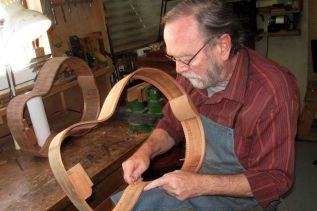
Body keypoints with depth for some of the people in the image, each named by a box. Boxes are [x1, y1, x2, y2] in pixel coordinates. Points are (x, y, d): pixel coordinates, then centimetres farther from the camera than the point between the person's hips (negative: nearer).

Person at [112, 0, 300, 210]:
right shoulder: (192, 72, -10)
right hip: (192, 180, 5)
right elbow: (172, 124, 6)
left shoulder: (273, 91, -27)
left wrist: (203, 185, -28)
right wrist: (146, 151, -14)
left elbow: (276, 179, -19)